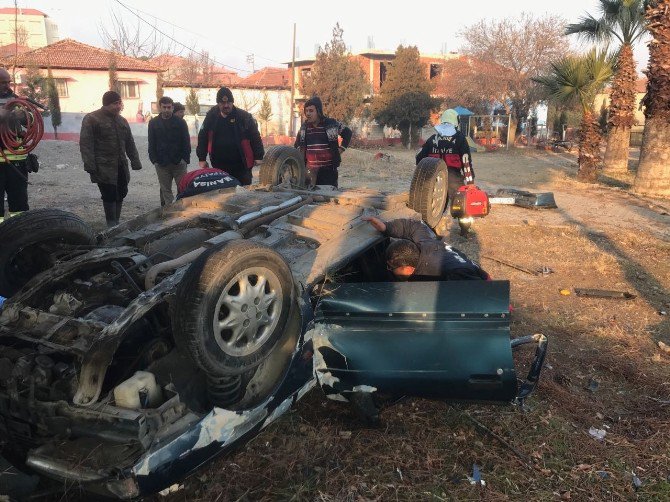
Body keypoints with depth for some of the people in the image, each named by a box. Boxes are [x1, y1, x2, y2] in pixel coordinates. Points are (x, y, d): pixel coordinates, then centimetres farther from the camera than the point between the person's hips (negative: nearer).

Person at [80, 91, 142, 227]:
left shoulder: (121, 120, 17)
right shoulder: (91, 119, -4)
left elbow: (130, 144, 21)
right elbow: (86, 144, -10)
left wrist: (135, 162, 13)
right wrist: (90, 165, -18)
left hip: (121, 167, 7)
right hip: (104, 168, -7)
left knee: (120, 194, 7)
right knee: (109, 196, -9)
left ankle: (115, 223, 17)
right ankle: (112, 225, -2)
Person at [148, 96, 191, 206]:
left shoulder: (180, 122, 2)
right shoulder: (153, 123, 7)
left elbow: (186, 142, 1)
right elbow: (151, 144, 7)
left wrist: (185, 159, -8)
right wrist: (154, 160, -2)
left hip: (179, 163, -1)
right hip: (162, 164, 1)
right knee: (165, 190, 5)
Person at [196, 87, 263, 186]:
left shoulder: (244, 116, -2)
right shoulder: (211, 117, 6)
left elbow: (255, 137, -1)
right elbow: (202, 138, 10)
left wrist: (258, 156, -6)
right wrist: (202, 159, 7)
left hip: (241, 166, -2)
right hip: (219, 166, 3)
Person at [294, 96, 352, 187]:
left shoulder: (331, 124, -3)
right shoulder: (304, 126, 8)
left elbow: (347, 133, 12)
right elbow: (297, 144, 23)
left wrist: (340, 150, 7)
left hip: (328, 169, -3)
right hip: (310, 170, 3)